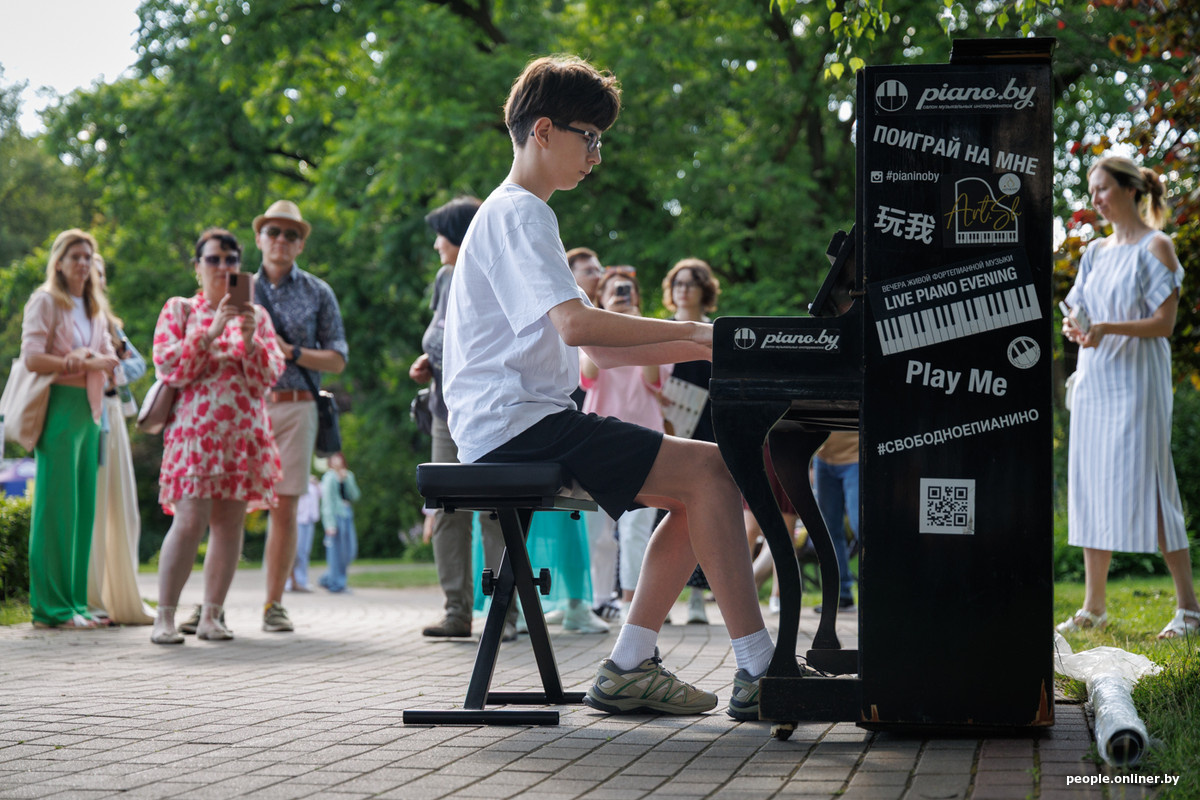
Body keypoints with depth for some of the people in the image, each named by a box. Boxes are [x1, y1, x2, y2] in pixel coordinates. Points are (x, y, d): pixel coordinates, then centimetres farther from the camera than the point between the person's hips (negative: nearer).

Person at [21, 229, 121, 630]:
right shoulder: (45, 301, -2)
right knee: (56, 505, -8)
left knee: (84, 507, 5)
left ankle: (75, 602, 9)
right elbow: (32, 358, -12)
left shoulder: (95, 307, 21)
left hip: (89, 411, 7)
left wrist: (97, 362, -6)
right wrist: (82, 364, -13)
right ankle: (51, 607, -7)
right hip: (59, 407, -7)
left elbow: (111, 360, 16)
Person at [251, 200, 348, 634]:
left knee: (285, 507, -2)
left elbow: (337, 359, 6)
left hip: (295, 406, 0)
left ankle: (274, 603, 6)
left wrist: (291, 353, -7)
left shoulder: (318, 293, 10)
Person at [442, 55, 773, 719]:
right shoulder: (519, 214, -6)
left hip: (529, 425, 10)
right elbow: (575, 325, -23)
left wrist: (696, 348, 12)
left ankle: (629, 665, 0)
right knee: (710, 471, -18)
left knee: (699, 490, 6)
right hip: (517, 426, -10)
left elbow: (597, 352, 23)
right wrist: (694, 332, -17)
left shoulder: (516, 215, 26)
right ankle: (758, 673, -19)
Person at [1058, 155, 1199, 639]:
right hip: (1093, 380, 7)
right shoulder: (1095, 252, 16)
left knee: (1143, 488, -11)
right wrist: (1073, 327, -5)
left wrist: (1108, 328, -24)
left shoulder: (1155, 246, -4)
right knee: (1090, 487, 6)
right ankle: (1094, 608, 11)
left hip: (1136, 381, -7)